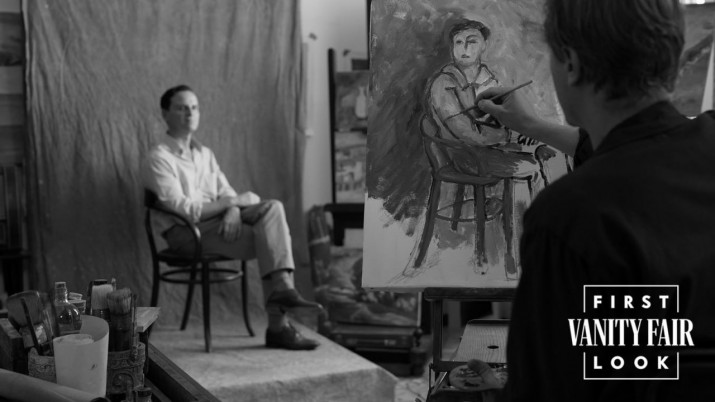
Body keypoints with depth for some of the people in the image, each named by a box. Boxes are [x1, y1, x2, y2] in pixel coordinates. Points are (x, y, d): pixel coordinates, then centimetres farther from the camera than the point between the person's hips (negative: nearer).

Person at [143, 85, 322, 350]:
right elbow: (182, 209, -17)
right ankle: (278, 323, -22)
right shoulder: (159, 158, -6)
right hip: (185, 232, -7)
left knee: (272, 207, -20)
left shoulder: (204, 154, 20)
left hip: (218, 220, 7)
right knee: (269, 239, -23)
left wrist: (233, 211, -14)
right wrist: (233, 201, -14)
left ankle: (282, 288, -29)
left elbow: (226, 193, 11)